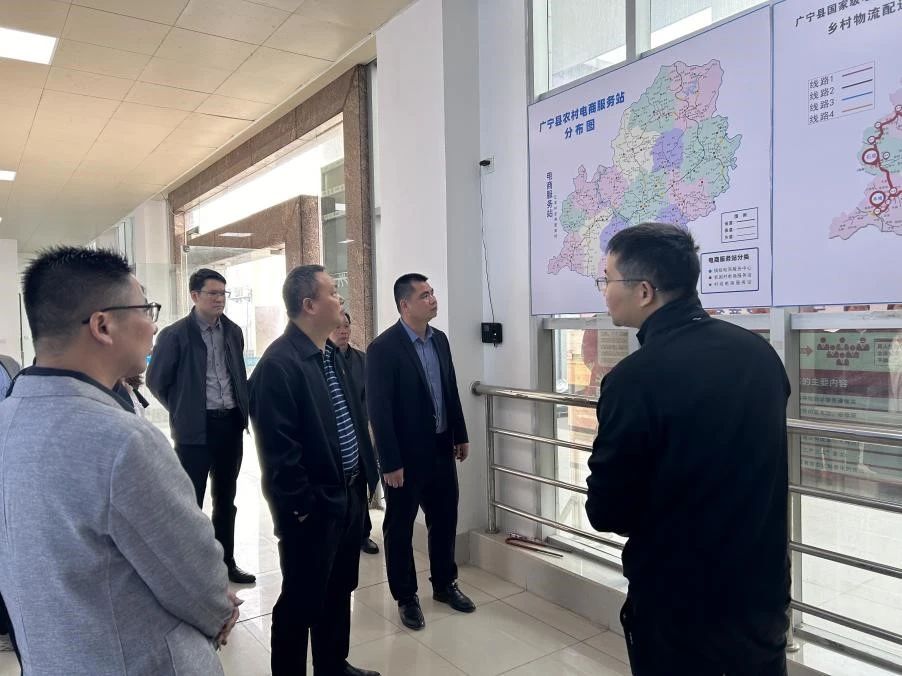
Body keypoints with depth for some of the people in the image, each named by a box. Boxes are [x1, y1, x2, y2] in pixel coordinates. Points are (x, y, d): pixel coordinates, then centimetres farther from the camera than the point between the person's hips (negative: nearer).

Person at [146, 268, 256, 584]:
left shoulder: (233, 331, 6)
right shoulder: (175, 334, -10)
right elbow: (156, 380, -2)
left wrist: (243, 409, 10)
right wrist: (182, 411, 3)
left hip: (231, 424, 5)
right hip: (195, 428, -5)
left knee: (226, 499, 16)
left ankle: (226, 561, 30)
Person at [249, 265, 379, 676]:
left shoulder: (330, 354, 8)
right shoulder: (278, 364, -20)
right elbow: (277, 449, -22)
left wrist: (361, 480, 14)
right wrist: (302, 507, -17)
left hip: (348, 495, 9)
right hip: (312, 506, -9)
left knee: (339, 591, 23)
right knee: (302, 600, 9)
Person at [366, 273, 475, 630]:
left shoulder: (440, 339, 5)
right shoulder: (383, 347, -17)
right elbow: (378, 410, -18)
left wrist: (461, 436, 14)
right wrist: (390, 463, -17)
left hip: (441, 448, 7)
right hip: (406, 455, -6)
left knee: (445, 519, 17)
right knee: (400, 527, 10)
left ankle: (445, 584, 37)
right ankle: (406, 597, 28)